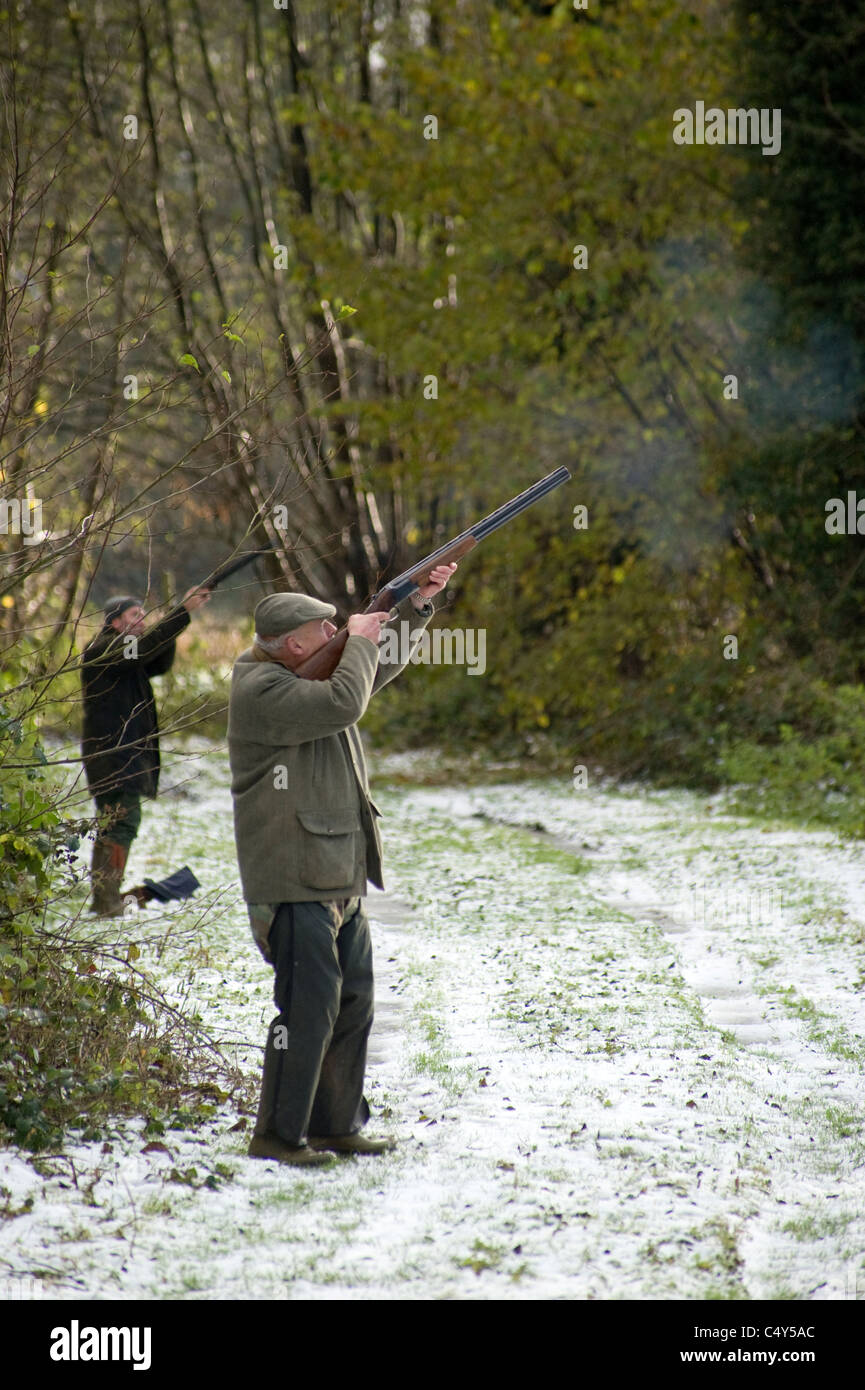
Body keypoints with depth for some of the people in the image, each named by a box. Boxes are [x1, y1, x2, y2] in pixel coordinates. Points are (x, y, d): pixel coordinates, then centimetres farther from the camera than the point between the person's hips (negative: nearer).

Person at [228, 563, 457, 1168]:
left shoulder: (309, 676, 15)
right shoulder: (262, 691, -16)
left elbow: (378, 668, 28)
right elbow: (345, 704, -27)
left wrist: (418, 606, 17)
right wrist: (359, 641, -11)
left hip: (341, 882, 10)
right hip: (295, 884, -10)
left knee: (353, 1002, 13)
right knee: (309, 1005, -10)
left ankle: (337, 1124, 23)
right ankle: (278, 1135, -2)